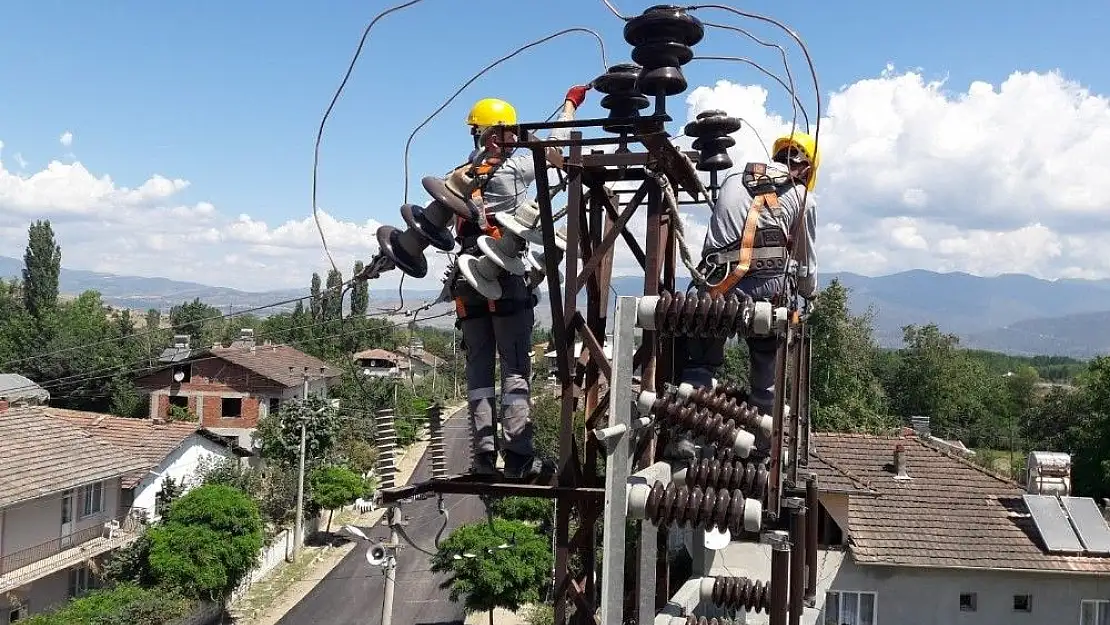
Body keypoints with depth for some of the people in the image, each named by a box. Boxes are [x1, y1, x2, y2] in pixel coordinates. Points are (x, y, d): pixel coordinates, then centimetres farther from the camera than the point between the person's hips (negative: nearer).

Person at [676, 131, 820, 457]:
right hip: (765, 287, -1)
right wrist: (810, 293, 44)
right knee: (766, 363, 17)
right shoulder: (802, 197, 14)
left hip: (717, 282, 1)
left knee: (700, 360, 13)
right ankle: (763, 442, 26)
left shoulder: (733, 181, 21)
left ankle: (684, 433, -2)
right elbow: (807, 261, 24)